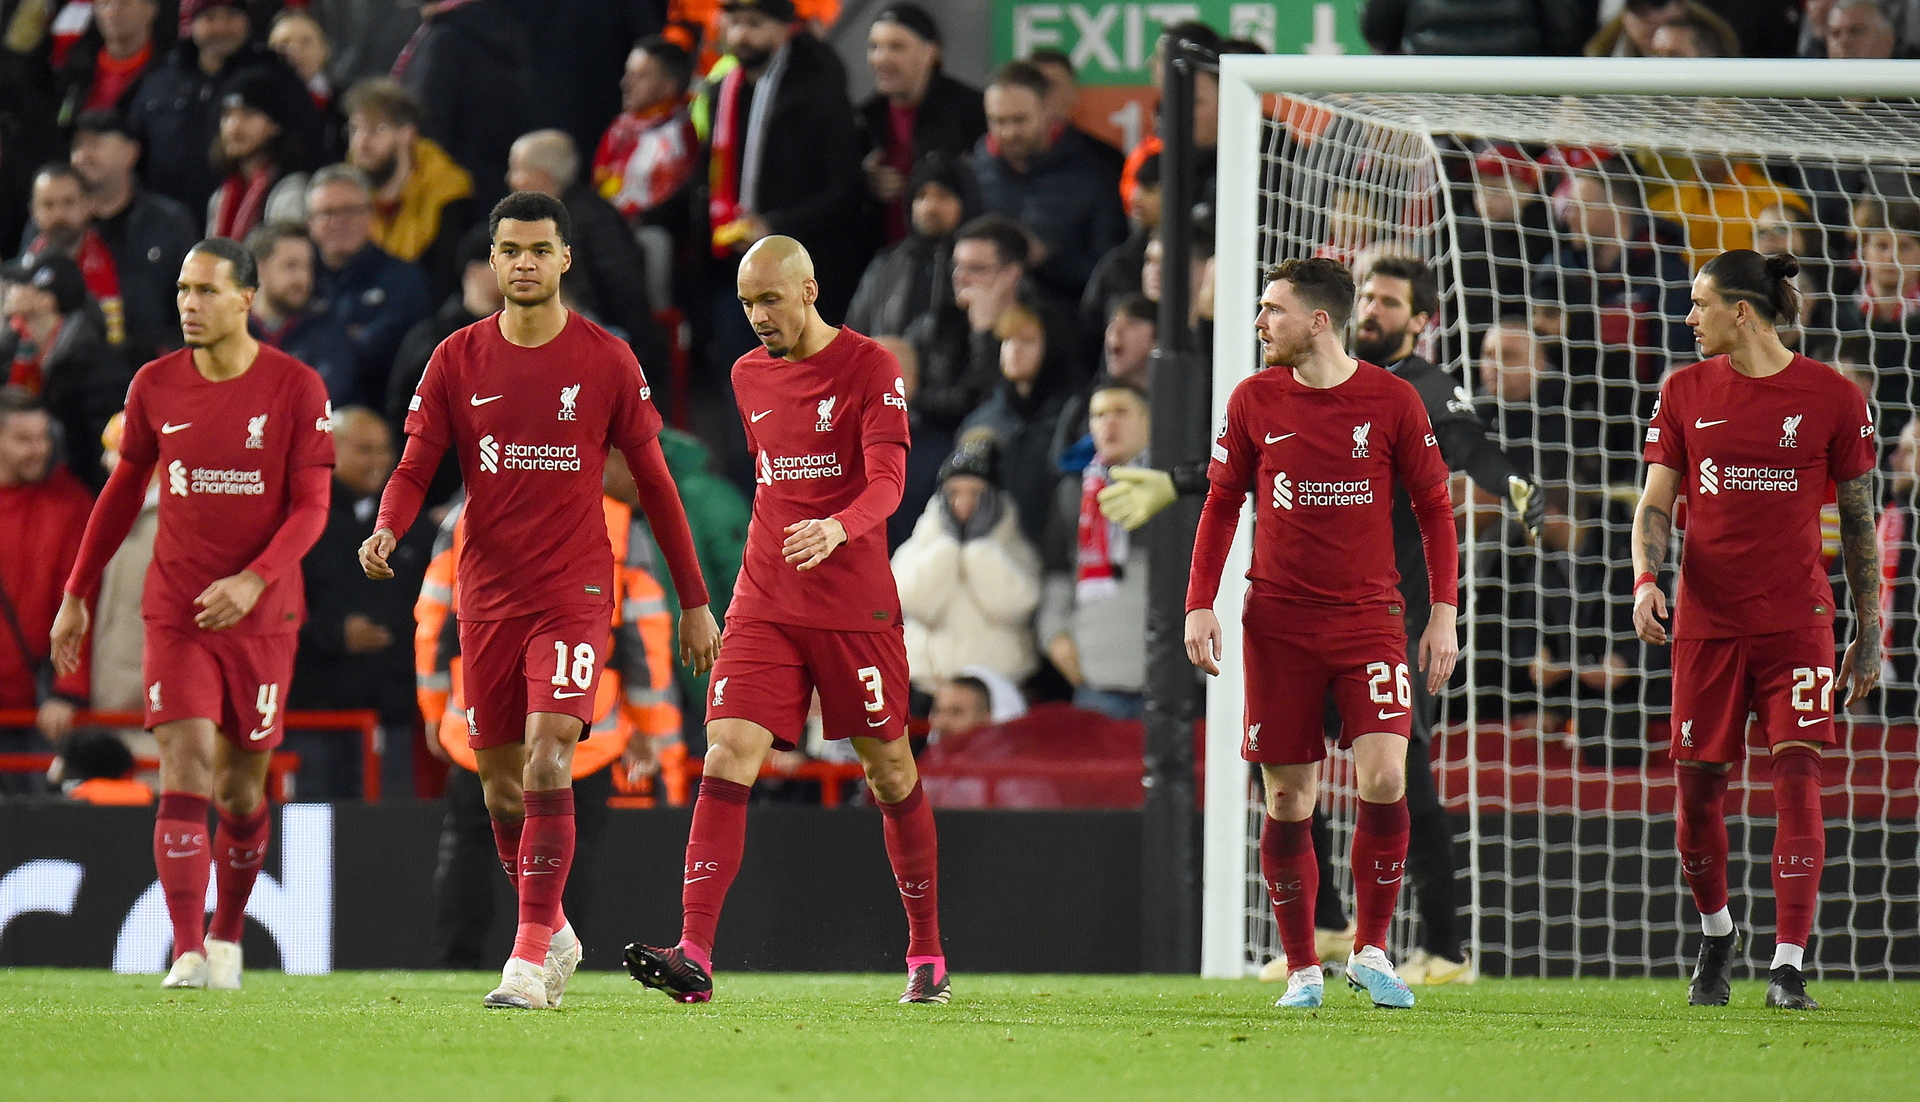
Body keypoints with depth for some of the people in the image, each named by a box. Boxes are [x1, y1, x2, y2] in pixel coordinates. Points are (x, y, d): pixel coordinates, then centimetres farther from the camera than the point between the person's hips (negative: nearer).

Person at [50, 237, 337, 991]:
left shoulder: (296, 388, -6)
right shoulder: (155, 386, 3)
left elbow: (311, 508, -7)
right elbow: (123, 493, 14)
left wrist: (253, 580, -22)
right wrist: (77, 595, 15)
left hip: (261, 617, -1)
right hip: (176, 613, 1)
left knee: (240, 787, 7)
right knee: (185, 767, -13)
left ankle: (227, 936, 28)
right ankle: (188, 953, -19)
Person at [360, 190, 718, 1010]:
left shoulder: (606, 360, -1)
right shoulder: (458, 359, 3)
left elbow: (652, 480, 5)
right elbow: (416, 467, 1)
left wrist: (695, 602, 6)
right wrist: (386, 530, -22)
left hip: (574, 588, -3)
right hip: (487, 593, 3)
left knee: (547, 758, -18)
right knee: (498, 775, 8)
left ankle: (532, 957, -18)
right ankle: (552, 933, 28)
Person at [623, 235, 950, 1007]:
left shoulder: (870, 367, -6)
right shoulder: (749, 377, 12)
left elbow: (886, 481, -17)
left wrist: (838, 529, -35)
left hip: (855, 607, -4)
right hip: (765, 607, 4)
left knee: (889, 769, 6)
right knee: (726, 756, -12)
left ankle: (927, 954, 22)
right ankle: (695, 957, -20)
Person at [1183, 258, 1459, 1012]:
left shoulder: (1391, 401, -1)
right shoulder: (1253, 401, 4)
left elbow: (1434, 508, 5)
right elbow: (1221, 506, 10)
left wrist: (1443, 613, -1)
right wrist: (1199, 604, 0)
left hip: (1368, 618, -1)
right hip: (1279, 625, 1)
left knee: (1383, 780, -16)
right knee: (1288, 801, 1)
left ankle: (1370, 950, -1)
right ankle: (1302, 968, 12)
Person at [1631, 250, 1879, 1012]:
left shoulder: (1832, 398, 0)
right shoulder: (1686, 393, 6)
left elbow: (1858, 519, 5)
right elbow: (1655, 503, 5)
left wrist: (1869, 632, 5)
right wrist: (1646, 580, -14)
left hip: (1796, 619, -2)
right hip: (1707, 619, 2)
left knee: (1797, 778, -11)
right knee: (1696, 785, 4)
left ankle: (1788, 965, -11)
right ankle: (1715, 934, 28)